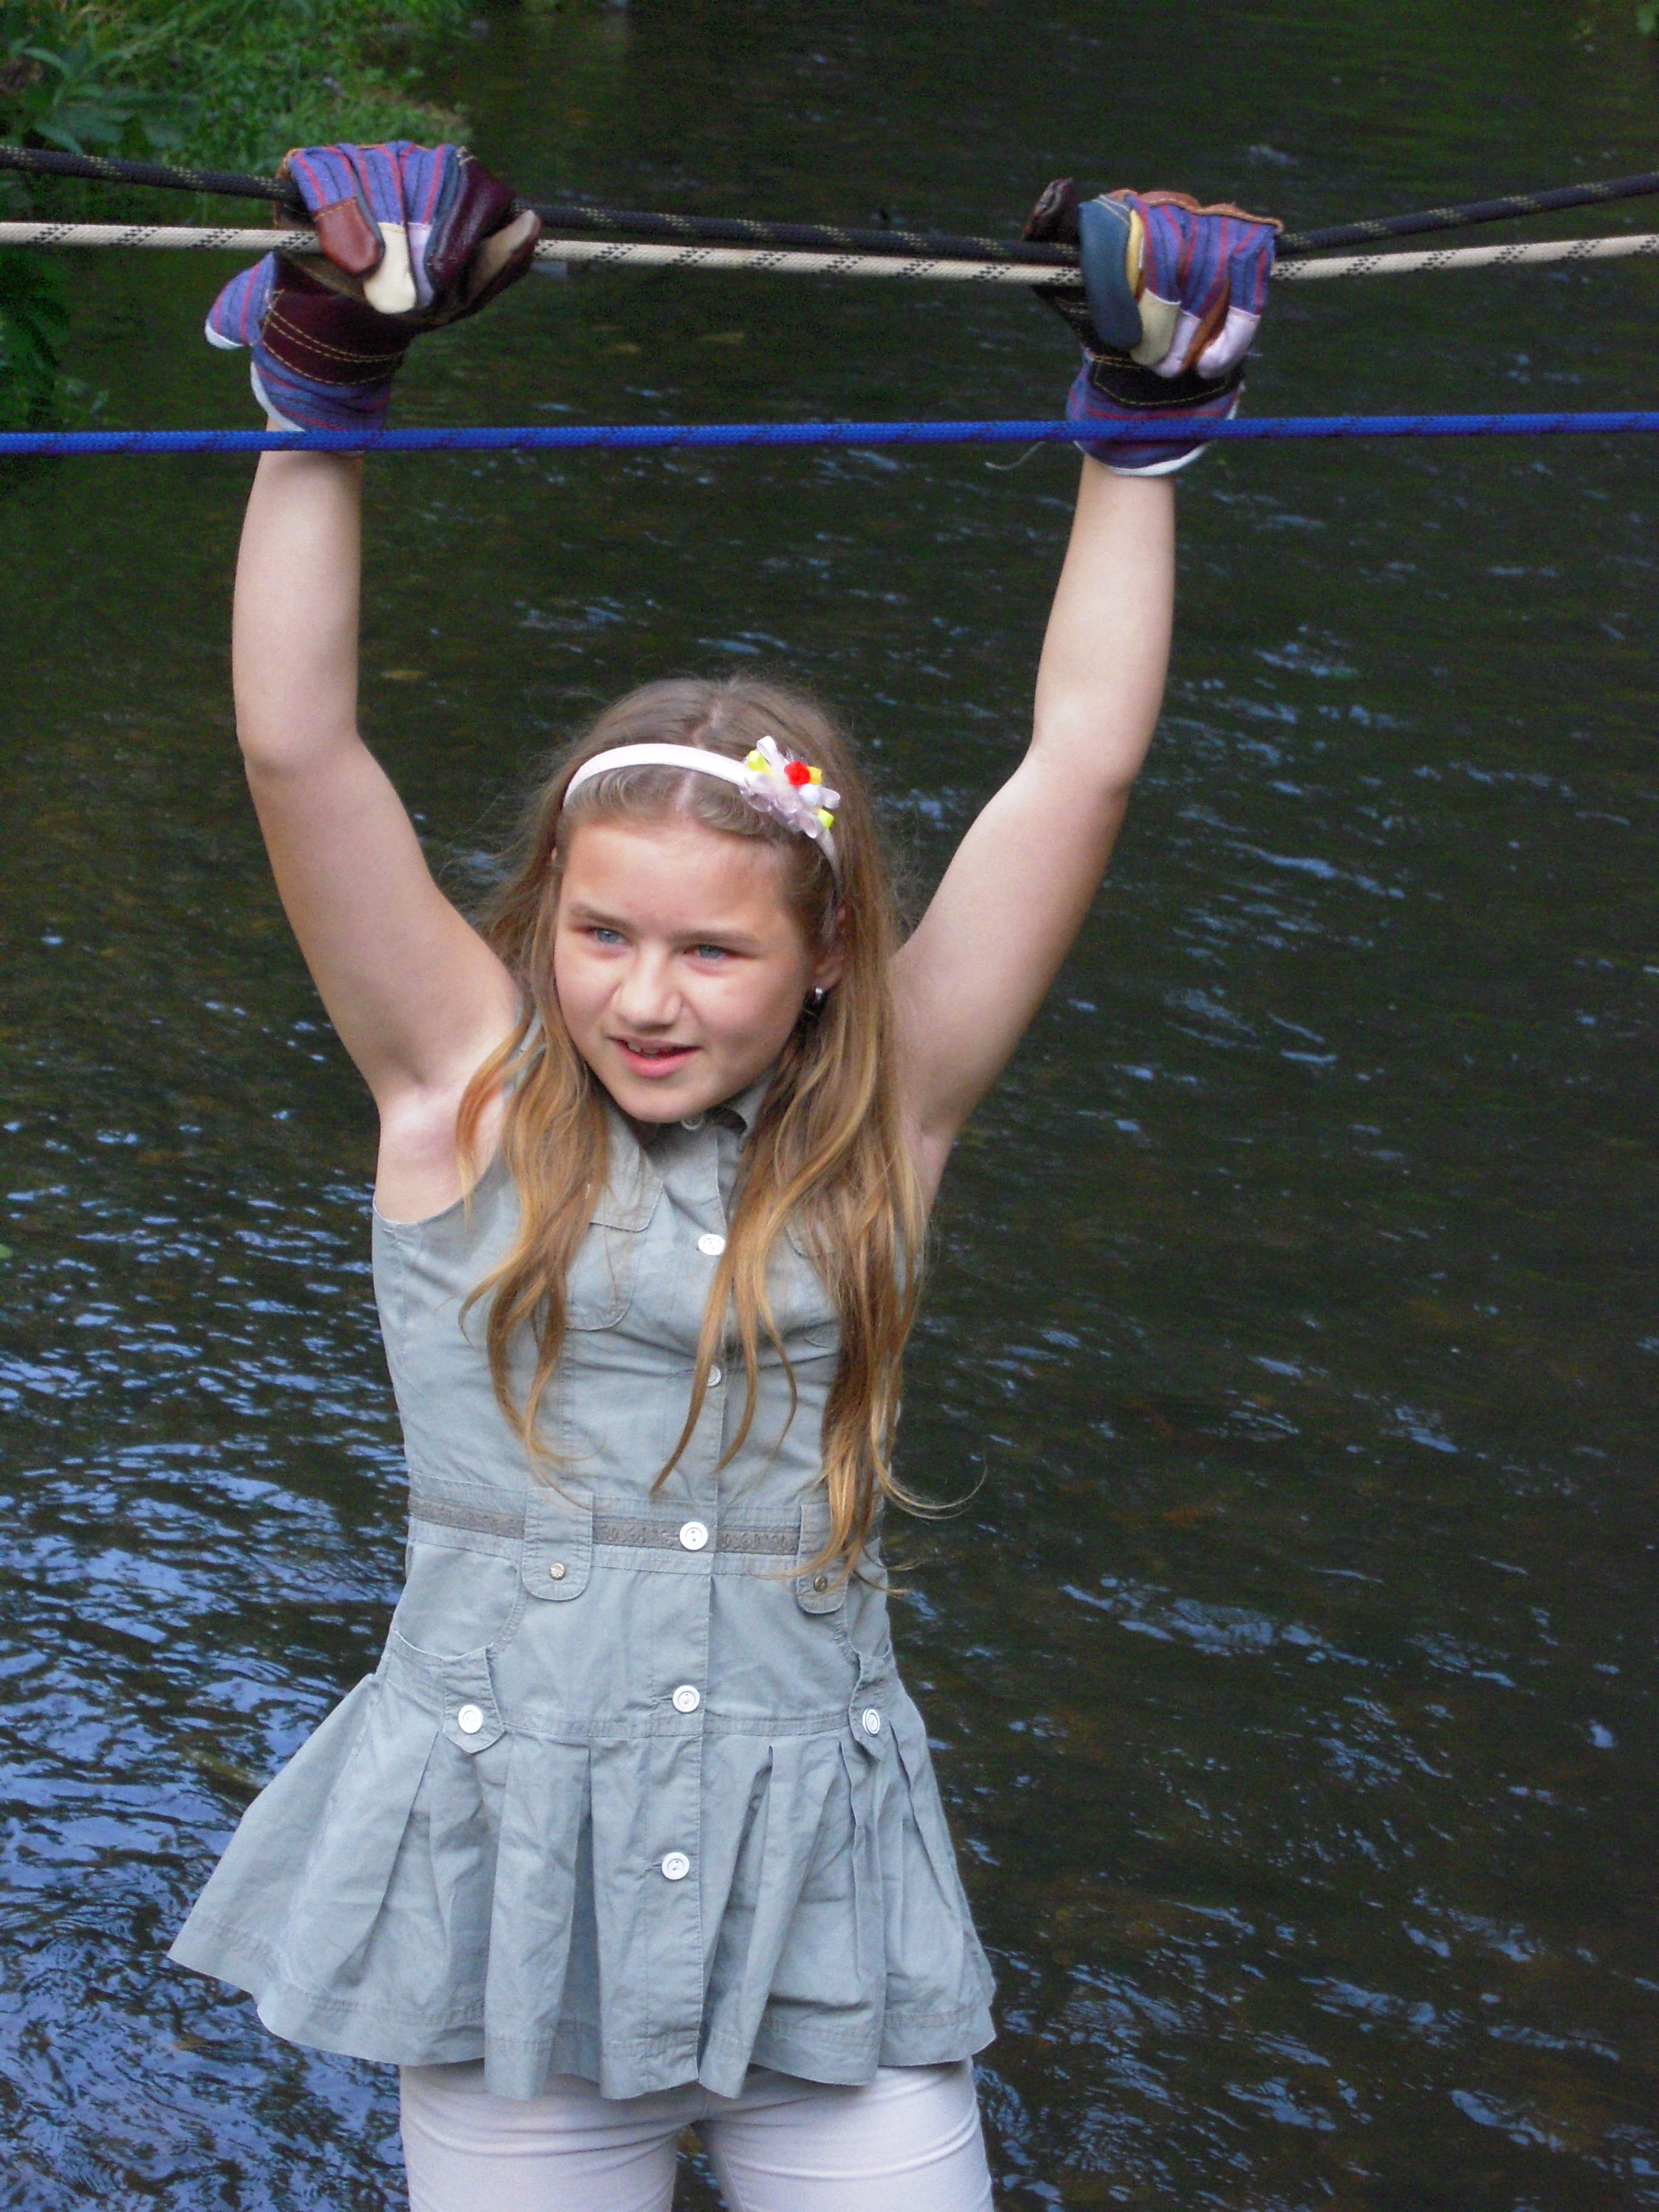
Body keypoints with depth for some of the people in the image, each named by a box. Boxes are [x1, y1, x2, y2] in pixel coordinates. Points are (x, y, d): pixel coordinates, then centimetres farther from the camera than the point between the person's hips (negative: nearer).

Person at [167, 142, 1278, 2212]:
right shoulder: (471, 1092, 0)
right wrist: (324, 388, -13)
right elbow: (296, 743, -9)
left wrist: (1138, 423, 0)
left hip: (816, 1882, 1)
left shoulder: (878, 1122, 2)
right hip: (502, 1865, -1)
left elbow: (1082, 762, 0)